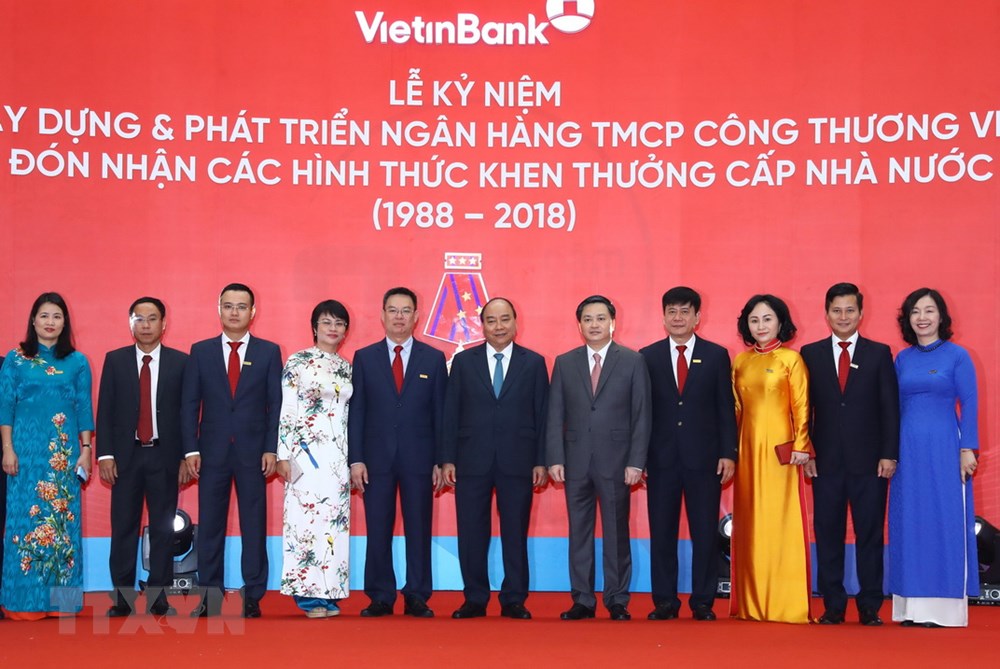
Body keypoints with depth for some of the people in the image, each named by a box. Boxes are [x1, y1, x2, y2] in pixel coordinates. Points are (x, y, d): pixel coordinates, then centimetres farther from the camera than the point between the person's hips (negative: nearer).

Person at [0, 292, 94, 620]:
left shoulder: (77, 362, 8)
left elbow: (84, 409, 8)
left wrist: (85, 451, 2)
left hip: (65, 452, 1)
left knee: (63, 517, 1)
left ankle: (61, 599, 7)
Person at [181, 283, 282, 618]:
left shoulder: (269, 352, 4)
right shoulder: (201, 351, 6)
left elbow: (276, 403, 2)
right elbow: (189, 404, 5)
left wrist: (271, 449, -6)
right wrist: (191, 449, -3)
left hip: (253, 452, -1)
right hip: (212, 451, 1)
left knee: (254, 526, 3)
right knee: (209, 525, 4)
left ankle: (253, 596, 10)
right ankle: (210, 595, 12)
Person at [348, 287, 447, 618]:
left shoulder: (434, 359, 6)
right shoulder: (364, 358, 6)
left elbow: (440, 413, 5)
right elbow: (356, 412, 4)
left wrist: (440, 461, -1)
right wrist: (355, 459, -4)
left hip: (418, 459, 0)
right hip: (377, 458, 0)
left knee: (419, 531, 4)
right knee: (378, 531, 4)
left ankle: (416, 597, 12)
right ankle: (381, 598, 12)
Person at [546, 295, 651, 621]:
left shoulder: (632, 361, 3)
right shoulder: (564, 363, 9)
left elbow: (641, 415, 0)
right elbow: (555, 416, 7)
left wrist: (636, 461, -7)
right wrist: (555, 459, -2)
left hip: (616, 460, -2)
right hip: (576, 461, 2)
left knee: (616, 532, 2)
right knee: (579, 533, 6)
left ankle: (617, 601, 11)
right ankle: (582, 600, 13)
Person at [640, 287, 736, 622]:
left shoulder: (716, 355, 5)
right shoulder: (648, 357, 6)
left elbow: (726, 409, 4)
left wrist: (728, 453, -3)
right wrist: (638, 456, 0)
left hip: (703, 457, 0)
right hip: (661, 457, 1)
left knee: (705, 533, 2)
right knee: (661, 532, 4)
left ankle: (703, 602, 12)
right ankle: (664, 601, 13)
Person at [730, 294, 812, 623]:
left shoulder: (791, 359, 0)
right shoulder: (740, 361, 11)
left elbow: (801, 407, -3)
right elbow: (735, 408, 12)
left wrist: (801, 446, -11)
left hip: (779, 449, -4)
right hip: (748, 449, 4)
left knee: (781, 523, -3)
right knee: (750, 525, 6)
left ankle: (785, 605, 4)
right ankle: (751, 604, 13)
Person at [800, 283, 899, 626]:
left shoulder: (879, 353, 6)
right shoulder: (810, 354, 8)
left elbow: (890, 407, 3)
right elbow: (804, 408, 6)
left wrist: (889, 454, -4)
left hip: (869, 460, -1)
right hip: (826, 460, 1)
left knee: (870, 534, 3)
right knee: (828, 534, 3)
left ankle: (870, 607, 11)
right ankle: (833, 606, 11)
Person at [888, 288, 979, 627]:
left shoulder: (957, 356, -1)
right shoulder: (902, 359, 10)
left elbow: (969, 405, -3)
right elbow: (896, 406, 12)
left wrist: (967, 449, -10)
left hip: (943, 448, -4)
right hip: (908, 450, 4)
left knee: (945, 521, -2)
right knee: (909, 522, 5)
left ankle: (944, 608, 3)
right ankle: (913, 608, 11)